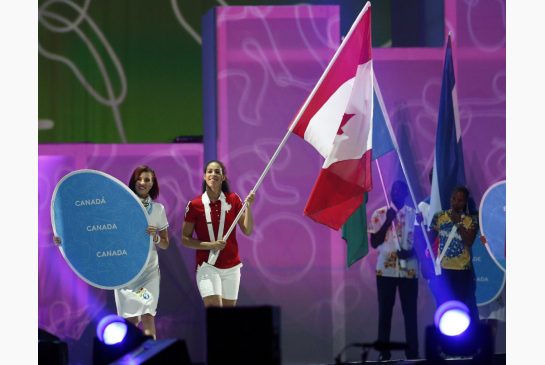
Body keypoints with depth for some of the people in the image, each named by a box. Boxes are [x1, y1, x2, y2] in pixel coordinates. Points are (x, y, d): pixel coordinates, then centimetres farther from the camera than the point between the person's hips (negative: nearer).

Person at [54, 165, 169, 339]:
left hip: (149, 269, 0)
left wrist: (155, 237, -13)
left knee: (147, 315, -13)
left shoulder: (158, 209, 5)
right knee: (130, 319, 0)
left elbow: (165, 244, 9)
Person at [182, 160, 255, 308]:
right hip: (207, 266, -3)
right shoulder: (195, 205, -4)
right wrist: (210, 245, -14)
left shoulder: (233, 200, 3)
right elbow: (185, 239, 0)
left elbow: (247, 231, 0)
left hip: (231, 266, 3)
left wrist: (248, 206, -13)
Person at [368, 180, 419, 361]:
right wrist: (387, 221, -10)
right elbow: (374, 242, 0)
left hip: (409, 270, 0)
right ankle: (384, 353, 1)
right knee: (385, 312, -1)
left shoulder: (414, 214, 6)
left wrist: (411, 251, -13)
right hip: (385, 270, 0)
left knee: (410, 312, 0)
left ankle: (412, 353, 3)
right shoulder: (379, 214, 5)